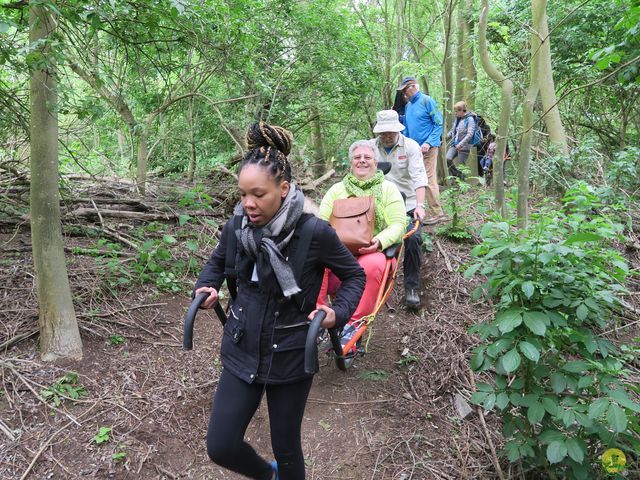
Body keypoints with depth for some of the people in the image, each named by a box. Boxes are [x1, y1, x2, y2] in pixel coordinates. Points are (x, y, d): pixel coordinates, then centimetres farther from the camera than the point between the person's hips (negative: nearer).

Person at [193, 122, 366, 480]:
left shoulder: (315, 232, -20)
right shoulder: (237, 226, -8)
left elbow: (354, 275, -4)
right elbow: (218, 261, 15)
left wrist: (338, 312, -20)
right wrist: (207, 287, -4)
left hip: (290, 356, -3)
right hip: (242, 351, 4)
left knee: (286, 447, 12)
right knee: (221, 447, 6)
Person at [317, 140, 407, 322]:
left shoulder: (388, 188, 12)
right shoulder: (337, 189, 19)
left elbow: (398, 224, 1)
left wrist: (379, 242, -20)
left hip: (372, 253, -1)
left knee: (372, 266, -38)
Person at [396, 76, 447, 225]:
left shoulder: (427, 101, -7)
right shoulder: (408, 105, 15)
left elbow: (439, 124, -10)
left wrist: (429, 142, -19)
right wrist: (398, 117, 4)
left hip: (427, 147, -8)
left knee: (428, 179, -8)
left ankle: (435, 214, 0)